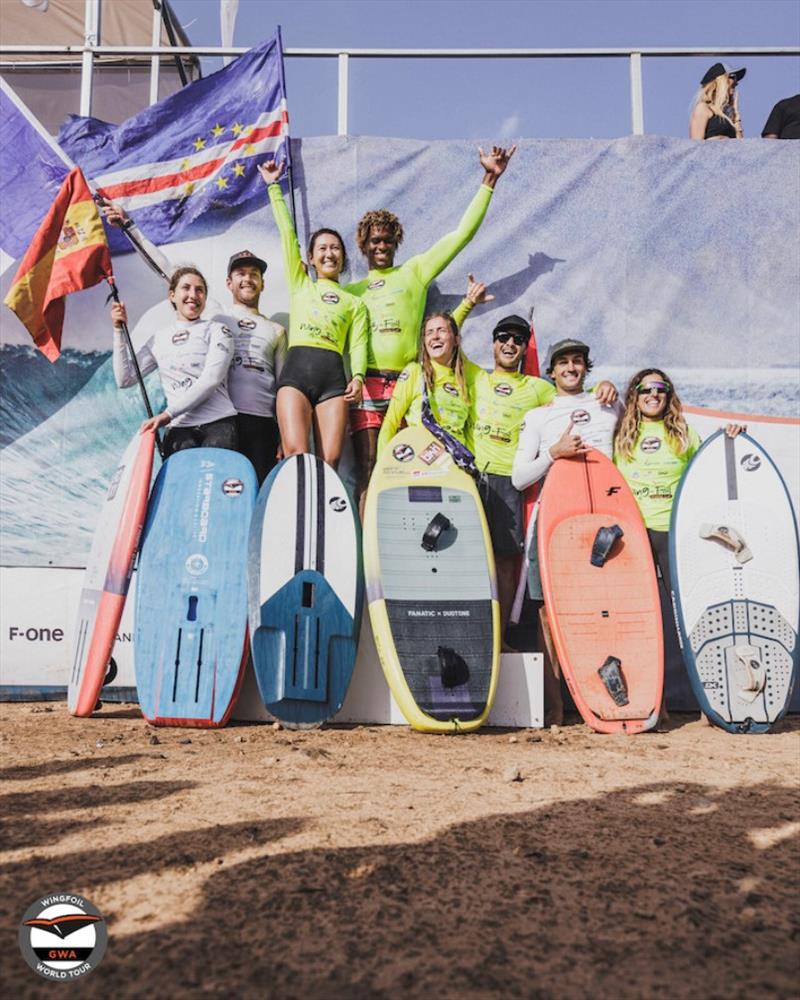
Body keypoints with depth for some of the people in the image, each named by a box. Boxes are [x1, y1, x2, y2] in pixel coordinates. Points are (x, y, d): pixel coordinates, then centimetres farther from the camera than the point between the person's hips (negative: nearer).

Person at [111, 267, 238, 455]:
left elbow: (211, 379, -5)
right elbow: (124, 379, 15)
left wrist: (168, 414, -11)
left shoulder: (217, 331, 9)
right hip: (178, 428, 2)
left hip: (219, 424, -2)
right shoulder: (159, 339, 19)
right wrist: (119, 330, 10)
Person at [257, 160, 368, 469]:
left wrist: (358, 377, -9)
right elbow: (287, 233, 19)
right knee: (296, 455, -19)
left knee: (330, 461, -11)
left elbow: (358, 345, 10)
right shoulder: (301, 285, 23)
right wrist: (274, 186, 21)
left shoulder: (354, 303, 24)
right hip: (297, 369, -1)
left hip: (333, 376, 1)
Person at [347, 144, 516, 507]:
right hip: (367, 383, 1)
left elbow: (462, 234, 14)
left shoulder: (415, 271, 17)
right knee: (367, 471, -6)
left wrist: (489, 180, 13)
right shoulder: (351, 291, 22)